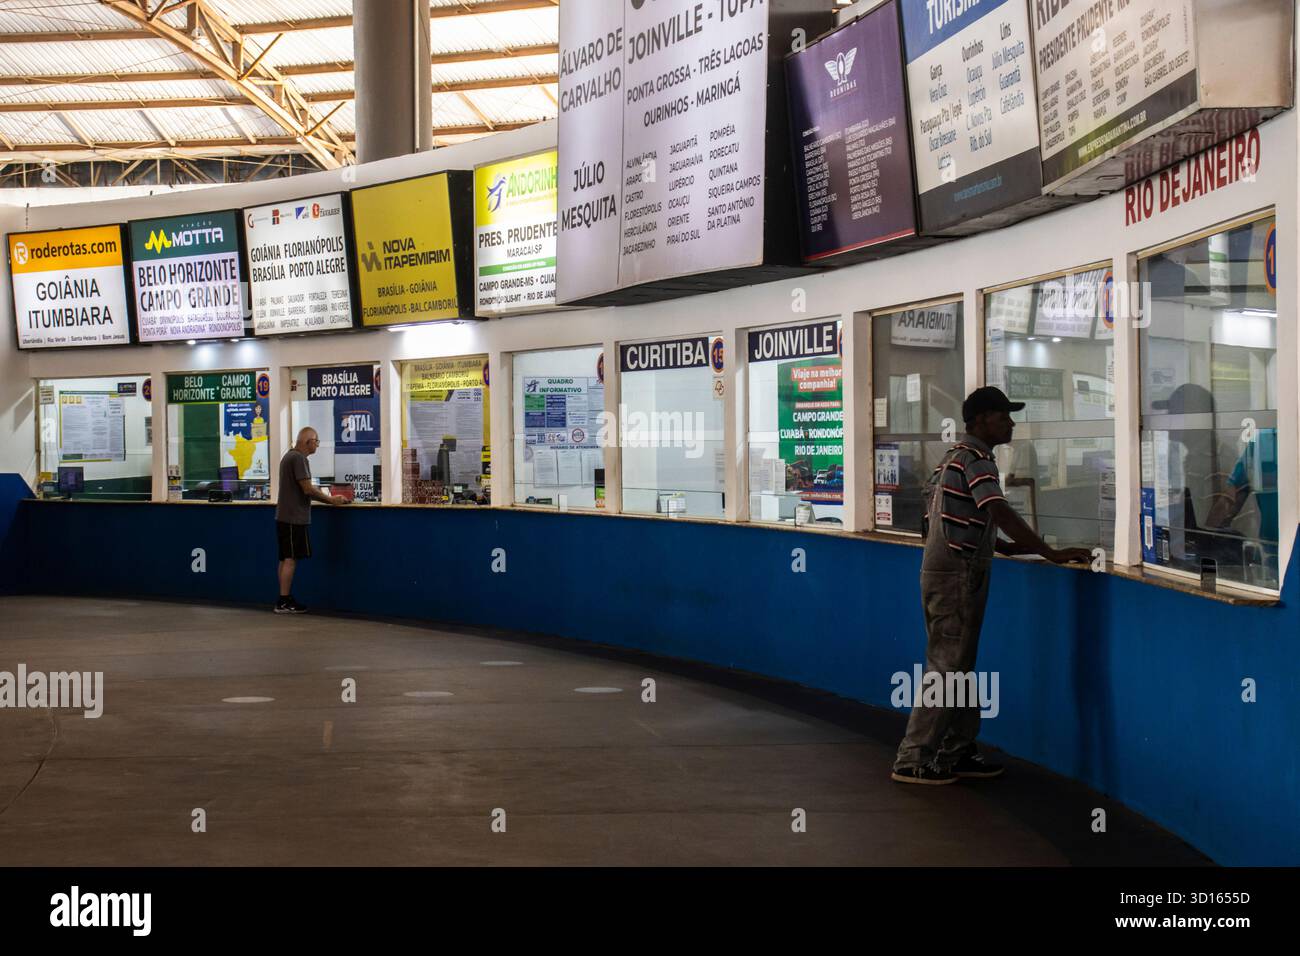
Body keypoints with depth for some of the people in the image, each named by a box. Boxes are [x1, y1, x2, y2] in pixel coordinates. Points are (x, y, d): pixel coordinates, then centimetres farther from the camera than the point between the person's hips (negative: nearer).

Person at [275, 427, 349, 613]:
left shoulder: (289, 456, 17)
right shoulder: (299, 458, -15)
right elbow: (307, 488, -19)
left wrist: (327, 498, 16)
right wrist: (331, 499, -7)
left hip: (284, 516, 10)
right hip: (294, 517, -10)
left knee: (286, 559, 12)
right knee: (290, 559, -7)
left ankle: (285, 600, 15)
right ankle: (284, 602, -6)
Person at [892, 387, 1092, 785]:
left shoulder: (956, 455, 17)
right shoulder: (975, 457, -14)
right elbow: (1000, 512, -25)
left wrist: (1000, 545, 17)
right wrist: (1051, 553, -26)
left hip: (943, 570, 10)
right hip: (956, 576, -10)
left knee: (959, 666, 14)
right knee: (946, 667, -7)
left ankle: (957, 753, 20)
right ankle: (913, 761, -4)